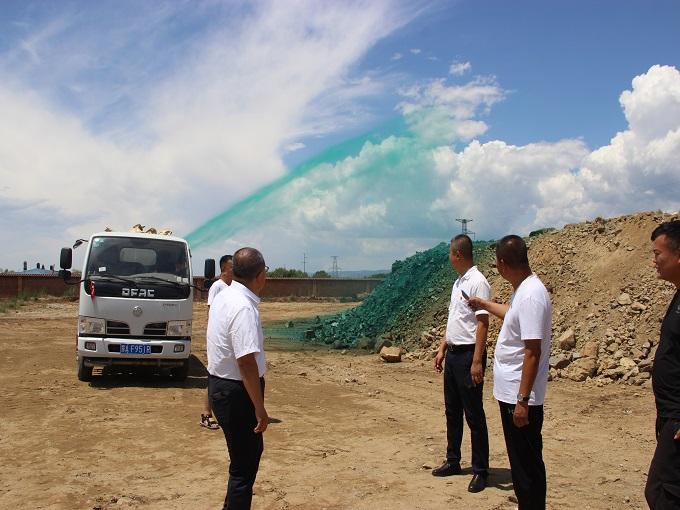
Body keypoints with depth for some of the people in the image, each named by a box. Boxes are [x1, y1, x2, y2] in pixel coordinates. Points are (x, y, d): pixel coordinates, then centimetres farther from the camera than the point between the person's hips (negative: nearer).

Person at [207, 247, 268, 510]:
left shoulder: (224, 296, 5)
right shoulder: (244, 308, -26)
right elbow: (246, 361, -29)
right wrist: (259, 407, -23)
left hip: (221, 383, 10)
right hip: (236, 392, -10)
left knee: (252, 450, 25)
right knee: (244, 464, 5)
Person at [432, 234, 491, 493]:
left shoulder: (477, 282, -15)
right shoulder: (458, 283, 14)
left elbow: (482, 323, -18)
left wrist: (477, 361, -22)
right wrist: (442, 349, 17)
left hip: (468, 355, -9)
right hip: (453, 354, 9)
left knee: (474, 414, -1)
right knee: (452, 411, 16)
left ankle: (480, 470, 9)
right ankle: (453, 461, 28)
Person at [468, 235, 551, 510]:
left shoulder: (531, 295, -23)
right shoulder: (521, 290, 8)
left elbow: (532, 353, -26)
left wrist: (522, 401, -25)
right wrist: (484, 304, 44)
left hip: (520, 397, -10)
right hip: (510, 392, 10)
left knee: (527, 464, 2)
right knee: (520, 460, 19)